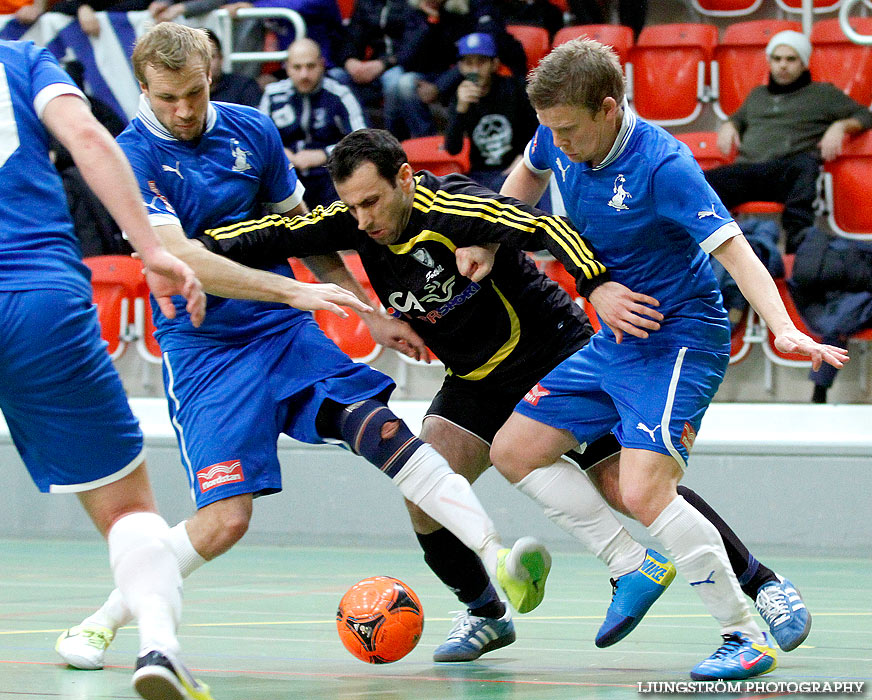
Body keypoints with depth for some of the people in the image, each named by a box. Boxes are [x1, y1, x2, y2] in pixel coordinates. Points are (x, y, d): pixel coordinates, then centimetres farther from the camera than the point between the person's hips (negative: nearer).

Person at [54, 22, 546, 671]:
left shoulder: (253, 130, 5)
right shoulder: (133, 156, -11)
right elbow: (180, 259, -23)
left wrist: (369, 311, 17)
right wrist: (296, 292, -28)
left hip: (287, 332, 4)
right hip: (203, 350, -4)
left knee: (379, 428, -20)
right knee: (225, 519, -14)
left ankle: (498, 559, -30)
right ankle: (99, 624, 5)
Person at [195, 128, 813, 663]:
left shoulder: (450, 208, -28)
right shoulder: (353, 224, -9)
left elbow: (543, 227, -39)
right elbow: (271, 235, -10)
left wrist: (600, 285, -54)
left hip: (555, 353, -6)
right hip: (477, 380, 6)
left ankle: (763, 585, 2)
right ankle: (485, 615, 13)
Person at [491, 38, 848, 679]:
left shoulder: (662, 165, -25)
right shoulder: (560, 138, -4)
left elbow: (736, 252, -30)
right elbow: (529, 175, 23)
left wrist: (785, 330, -44)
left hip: (679, 341, -9)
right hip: (613, 341, 9)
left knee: (642, 493, -25)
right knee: (514, 452, 7)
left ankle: (746, 637, -14)